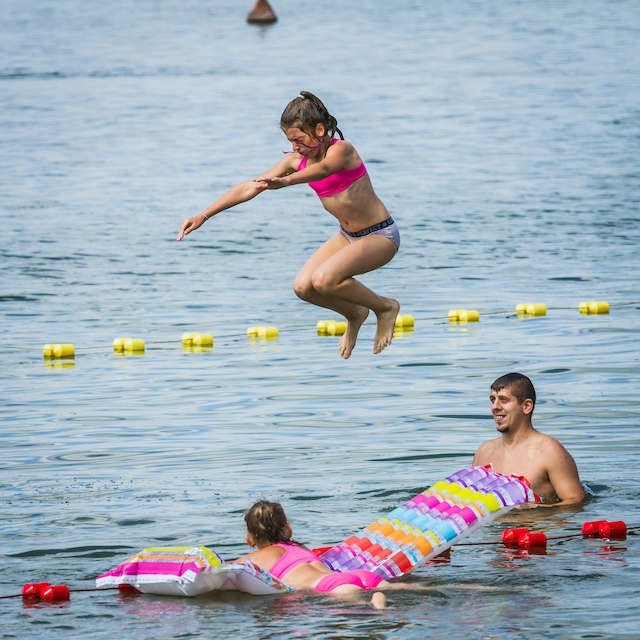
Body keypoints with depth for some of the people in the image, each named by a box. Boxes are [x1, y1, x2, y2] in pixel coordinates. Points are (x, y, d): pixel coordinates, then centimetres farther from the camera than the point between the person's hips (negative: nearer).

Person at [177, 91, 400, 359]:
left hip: (381, 236, -8)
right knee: (303, 287, -9)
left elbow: (323, 169, -47)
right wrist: (204, 215, -8)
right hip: (349, 235, 8)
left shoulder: (341, 149, -23)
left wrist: (285, 181, -66)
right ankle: (354, 315, 18)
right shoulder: (296, 160, -2)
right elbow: (249, 187, -2)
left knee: (324, 279, -27)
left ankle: (385, 307, -4)